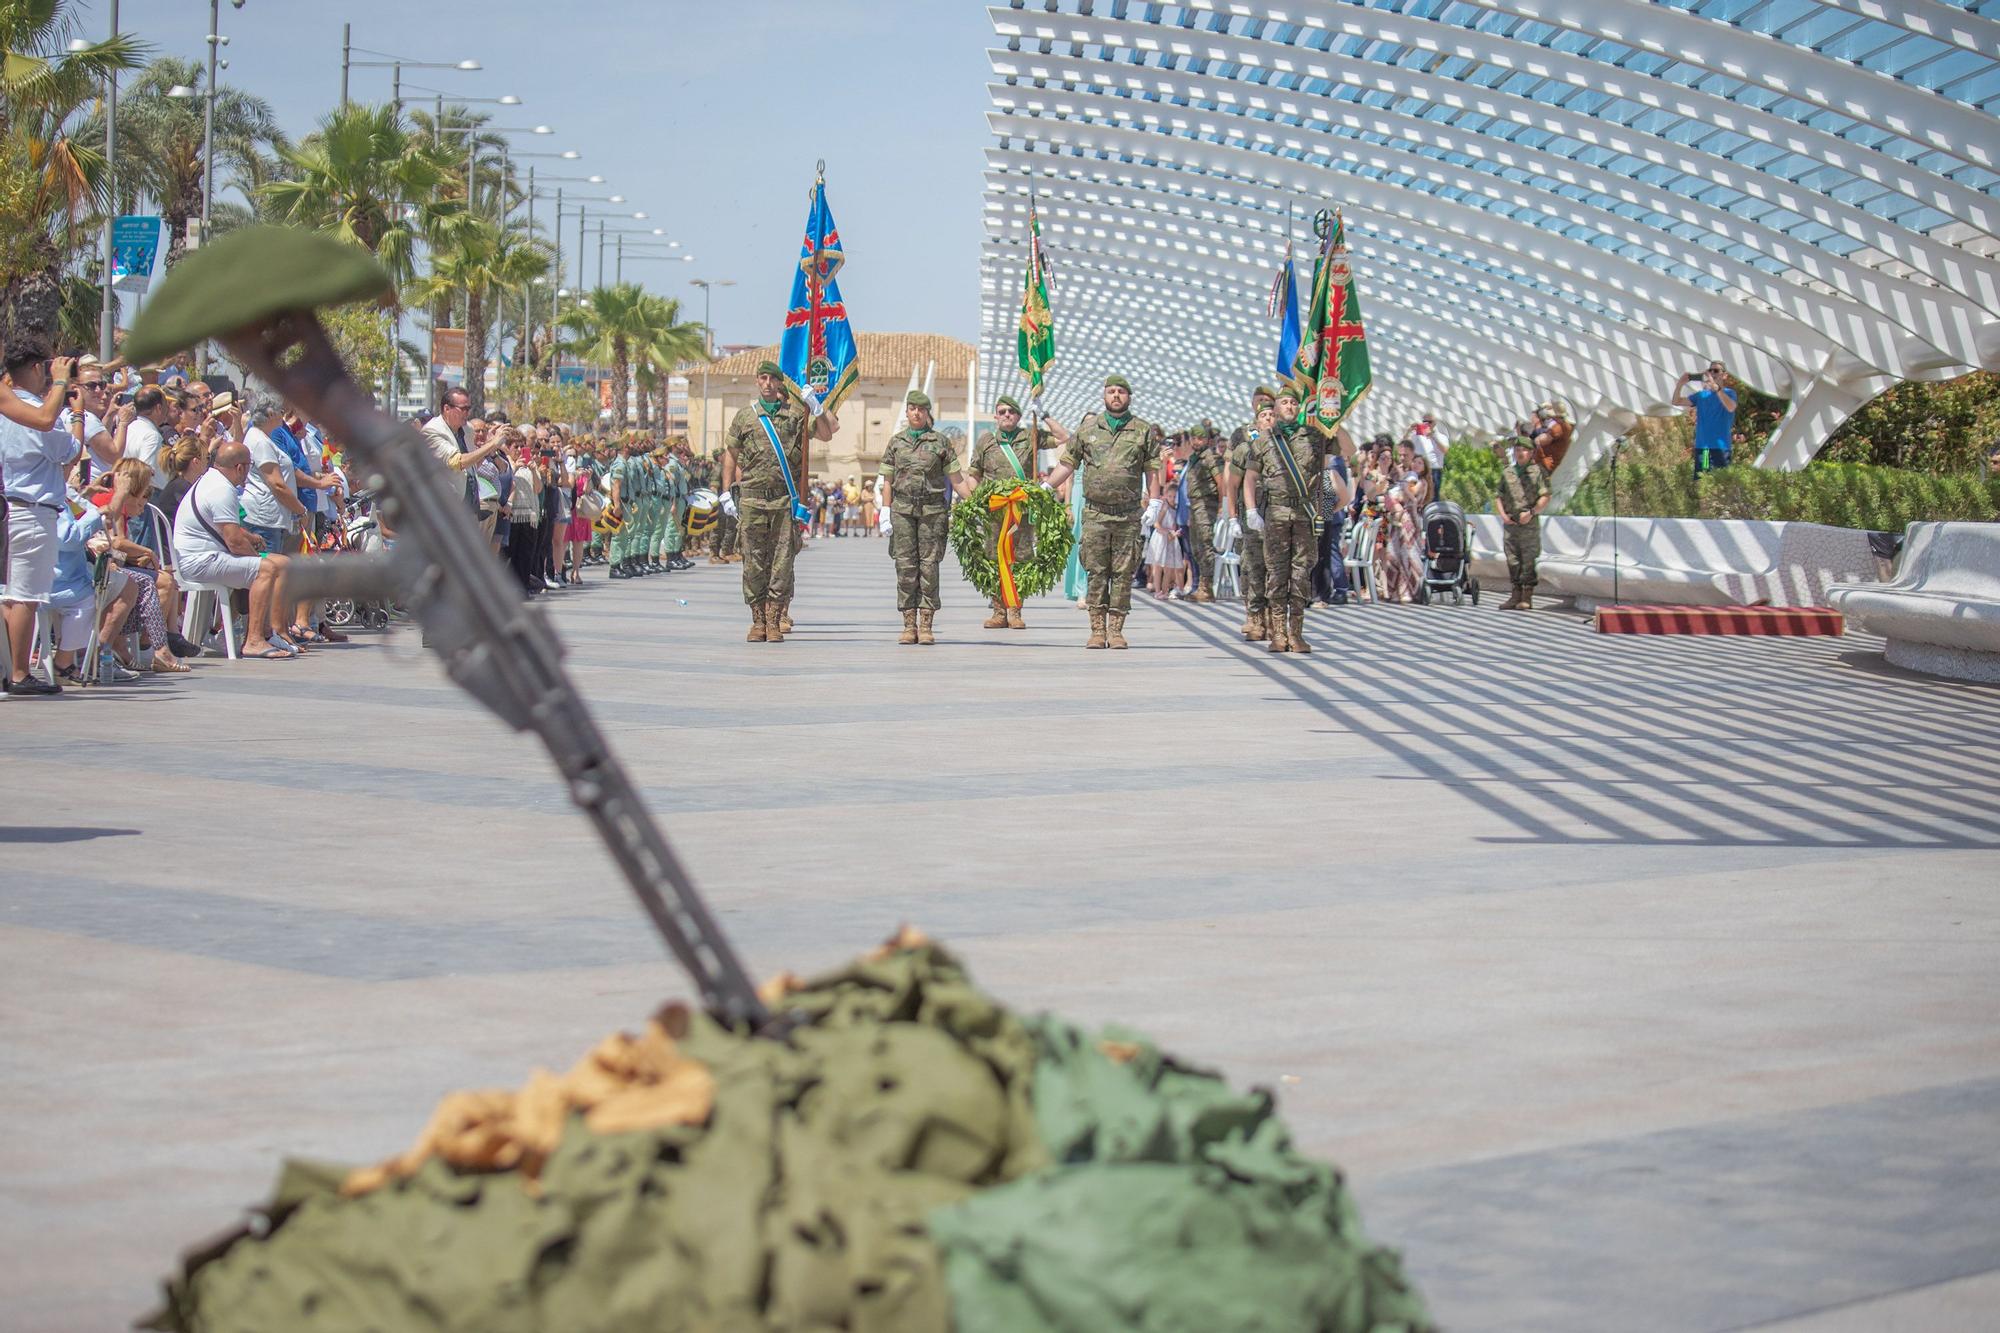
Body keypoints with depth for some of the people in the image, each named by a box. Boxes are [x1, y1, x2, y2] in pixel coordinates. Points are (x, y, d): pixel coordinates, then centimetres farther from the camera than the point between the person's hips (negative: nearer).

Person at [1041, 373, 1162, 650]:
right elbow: (1067, 463, 14)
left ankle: (1116, 630, 5)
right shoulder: (1088, 428, 10)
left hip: (1128, 515, -1)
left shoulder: (1144, 430, 8)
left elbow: (1152, 470, 8)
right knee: (1096, 572, -1)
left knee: (1123, 573, 0)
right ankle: (1097, 630, 2)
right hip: (1095, 512, 1)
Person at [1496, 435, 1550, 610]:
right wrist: (1503, 515, 0)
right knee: (1513, 561, 6)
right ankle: (1516, 596, 11)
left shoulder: (1537, 472, 2)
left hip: (1529, 524, -5)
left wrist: (1531, 512, -15)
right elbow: (1498, 497, 16)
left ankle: (1527, 598, -4)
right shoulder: (1507, 473, 15)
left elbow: (1545, 498, -4)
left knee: (1528, 561, -5)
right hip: (1509, 524, 5)